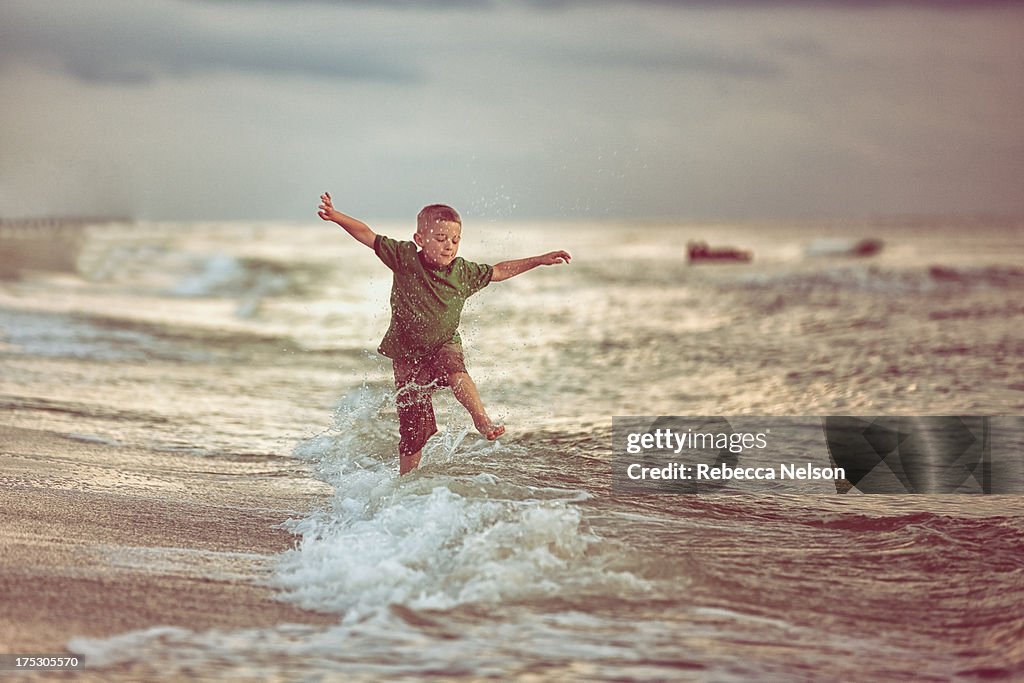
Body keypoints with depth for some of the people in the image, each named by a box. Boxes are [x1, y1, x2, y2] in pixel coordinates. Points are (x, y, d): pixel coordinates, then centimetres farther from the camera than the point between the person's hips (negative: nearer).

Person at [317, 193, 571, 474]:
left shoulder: (463, 272, -5)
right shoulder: (404, 257, -11)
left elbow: (498, 271, 12)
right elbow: (368, 236, -8)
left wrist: (539, 260, 12)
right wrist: (337, 216, -22)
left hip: (444, 347, 1)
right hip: (408, 356, -1)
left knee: (453, 367, -38)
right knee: (414, 428, -1)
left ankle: (482, 419, -38)